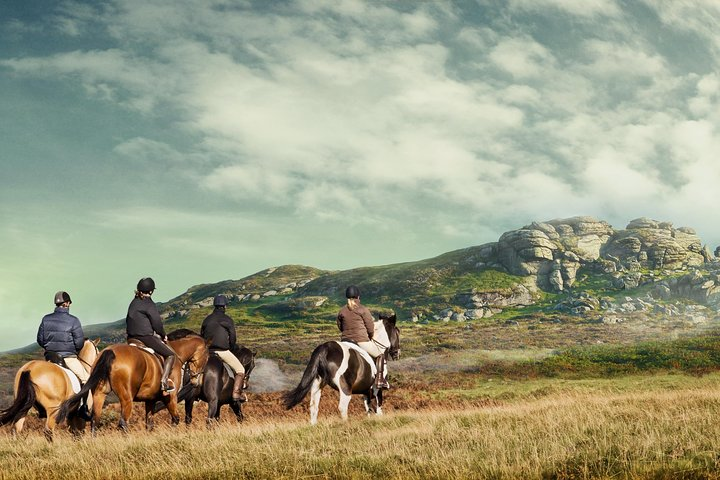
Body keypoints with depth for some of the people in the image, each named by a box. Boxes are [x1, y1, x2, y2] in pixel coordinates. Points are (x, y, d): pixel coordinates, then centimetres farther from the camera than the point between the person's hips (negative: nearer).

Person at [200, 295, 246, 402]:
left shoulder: (207, 319, 14)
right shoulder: (227, 320, -2)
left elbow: (201, 335, 18)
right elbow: (233, 338, -2)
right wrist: (231, 348, 16)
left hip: (207, 350, 6)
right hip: (222, 351, -6)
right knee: (240, 370, 1)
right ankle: (236, 393, -15)